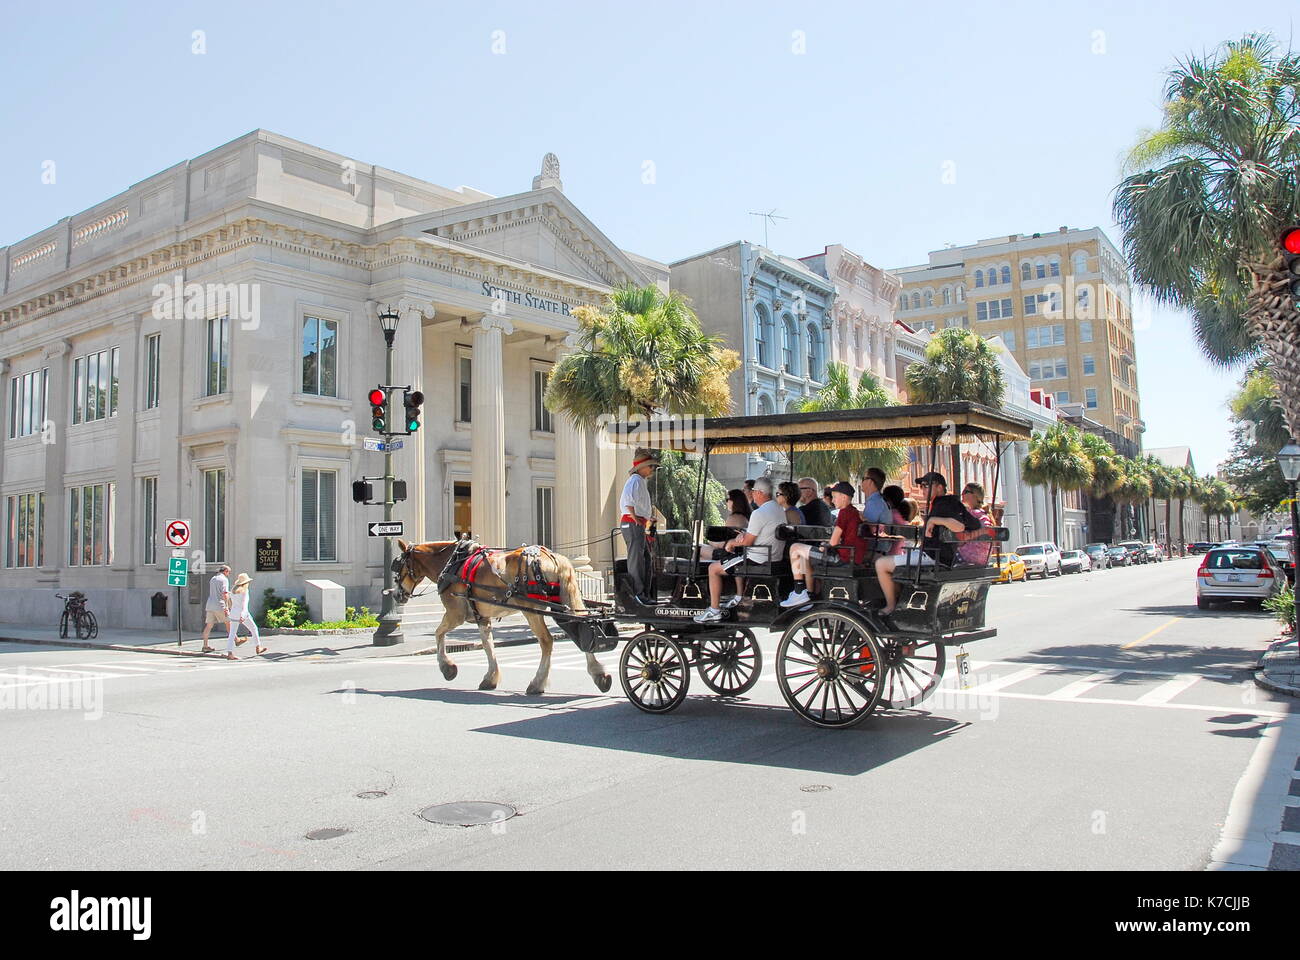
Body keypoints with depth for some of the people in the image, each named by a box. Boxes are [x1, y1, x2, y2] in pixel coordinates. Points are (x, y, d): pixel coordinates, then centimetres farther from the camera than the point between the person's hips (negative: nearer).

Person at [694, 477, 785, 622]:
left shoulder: (759, 513, -21)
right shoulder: (779, 510, 9)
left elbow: (747, 541, -18)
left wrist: (732, 543, 2)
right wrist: (744, 535, 3)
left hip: (758, 560, -10)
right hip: (775, 558, 10)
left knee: (713, 568, 1)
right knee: (740, 558, 38)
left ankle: (714, 610, 2)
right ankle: (739, 597, 36)